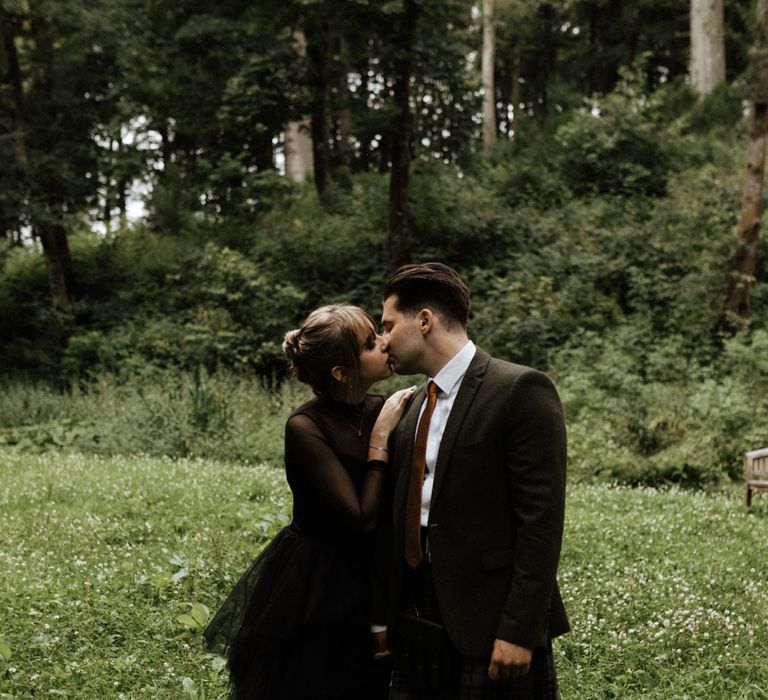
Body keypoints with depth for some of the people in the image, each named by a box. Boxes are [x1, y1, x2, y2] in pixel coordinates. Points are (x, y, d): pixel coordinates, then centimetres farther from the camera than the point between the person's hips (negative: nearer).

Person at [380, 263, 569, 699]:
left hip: (490, 629, -7)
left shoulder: (520, 390, -11)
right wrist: (388, 619, 11)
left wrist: (519, 631, -18)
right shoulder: (416, 406, 13)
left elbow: (541, 520, -15)